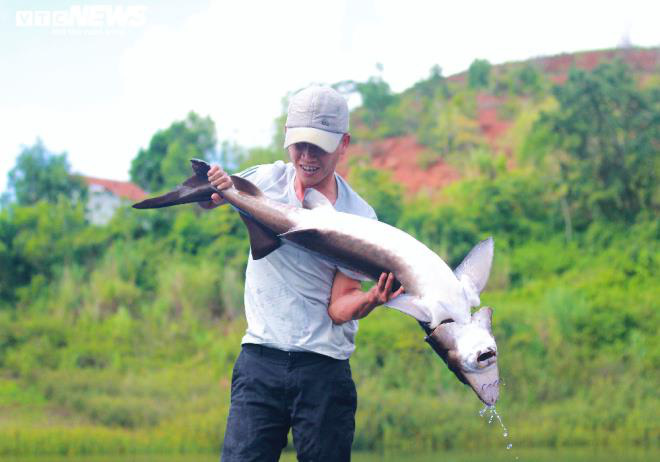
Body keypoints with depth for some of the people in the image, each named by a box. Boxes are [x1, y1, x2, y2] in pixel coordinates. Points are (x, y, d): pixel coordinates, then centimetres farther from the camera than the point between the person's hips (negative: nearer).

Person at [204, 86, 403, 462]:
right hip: (260, 361, 2)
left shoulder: (358, 217, -7)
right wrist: (215, 190, -5)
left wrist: (370, 300, -30)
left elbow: (338, 308, -8)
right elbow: (206, 199, 19)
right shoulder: (267, 180, 1)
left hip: (324, 370, -2)